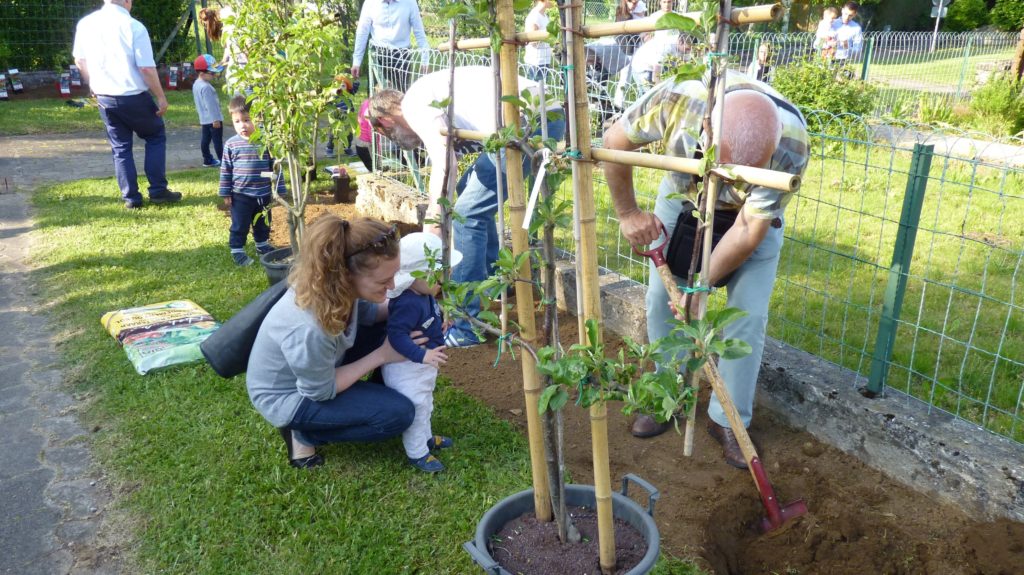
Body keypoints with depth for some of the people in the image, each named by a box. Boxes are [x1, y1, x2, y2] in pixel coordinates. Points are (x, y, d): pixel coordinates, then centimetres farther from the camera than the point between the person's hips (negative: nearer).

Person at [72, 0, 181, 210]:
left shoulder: (85, 23, 2)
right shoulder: (133, 26, -16)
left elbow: (80, 61, 12)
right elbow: (147, 68, -17)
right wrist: (161, 97, -7)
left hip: (104, 98, 5)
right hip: (134, 97, -4)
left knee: (120, 148, 13)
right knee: (156, 137, 15)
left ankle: (131, 198, 14)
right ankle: (158, 191, 11)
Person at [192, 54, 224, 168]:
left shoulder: (196, 84, 11)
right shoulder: (206, 87, -22)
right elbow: (210, 104, -24)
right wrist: (215, 119, -22)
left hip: (204, 119, 10)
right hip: (213, 118, -10)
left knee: (205, 139, 13)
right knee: (218, 140, -6)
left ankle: (207, 160, 19)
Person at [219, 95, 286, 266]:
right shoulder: (231, 144, -7)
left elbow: (275, 167, 1)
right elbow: (225, 170, 0)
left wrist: (279, 190, 2)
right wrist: (225, 193, -1)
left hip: (264, 194, 2)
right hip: (240, 195, -2)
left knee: (263, 224, 20)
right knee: (239, 226, 5)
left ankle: (262, 245, 41)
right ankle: (237, 250, 20)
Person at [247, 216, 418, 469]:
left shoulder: (336, 285, -22)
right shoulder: (308, 329, -42)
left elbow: (364, 312, 1)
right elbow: (321, 391, -24)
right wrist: (381, 356, -19)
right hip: (287, 397, -7)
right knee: (399, 413, -15)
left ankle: (373, 397, 20)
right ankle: (304, 434, 1)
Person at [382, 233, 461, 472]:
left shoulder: (424, 295, -1)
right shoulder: (408, 304, -33)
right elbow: (396, 335, -38)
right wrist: (422, 355, -40)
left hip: (423, 365, 10)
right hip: (406, 367, -10)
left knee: (425, 405, 27)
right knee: (415, 409, 4)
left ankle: (426, 437, 47)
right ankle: (417, 453, 20)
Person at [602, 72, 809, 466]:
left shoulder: (792, 143, -38)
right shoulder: (678, 99, -38)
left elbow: (750, 231, -27)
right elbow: (615, 141, -18)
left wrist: (702, 285, -25)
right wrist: (627, 213, -12)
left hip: (753, 214, -1)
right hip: (682, 198, 2)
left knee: (748, 314, -9)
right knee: (661, 298, 1)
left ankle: (727, 421, 8)